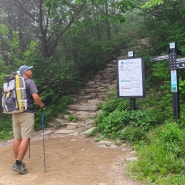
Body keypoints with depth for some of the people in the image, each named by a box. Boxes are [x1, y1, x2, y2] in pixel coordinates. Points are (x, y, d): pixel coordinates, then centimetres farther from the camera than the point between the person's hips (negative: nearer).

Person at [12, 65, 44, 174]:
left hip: (15, 113, 7)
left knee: (17, 138, 9)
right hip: (27, 113, -7)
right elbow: (35, 96, -16)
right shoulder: (29, 82, -6)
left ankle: (18, 162, 17)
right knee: (26, 138, -6)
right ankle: (18, 164, -10)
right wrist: (41, 104, 0)